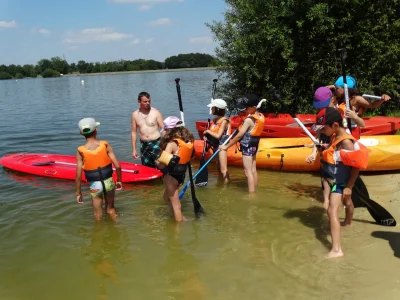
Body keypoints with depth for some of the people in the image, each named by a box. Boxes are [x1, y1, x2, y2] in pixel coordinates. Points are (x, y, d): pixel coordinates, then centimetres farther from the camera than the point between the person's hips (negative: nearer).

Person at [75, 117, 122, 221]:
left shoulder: (80, 151, -13)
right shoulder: (105, 145, -12)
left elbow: (78, 175, -12)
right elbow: (117, 166, -12)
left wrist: (78, 192, 0)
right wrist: (119, 180, 4)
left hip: (94, 185, -1)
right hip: (109, 182, 1)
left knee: (98, 214, 18)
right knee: (110, 209, 24)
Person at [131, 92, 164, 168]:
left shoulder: (156, 112, -5)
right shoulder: (135, 114, 5)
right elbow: (134, 132, 11)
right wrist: (134, 149, 8)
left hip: (156, 143, -4)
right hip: (144, 145, 4)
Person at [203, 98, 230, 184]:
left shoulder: (224, 121, -15)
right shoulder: (215, 119, 9)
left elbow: (218, 135, -22)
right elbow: (213, 132, 10)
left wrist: (208, 131, -10)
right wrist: (206, 136, -9)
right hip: (215, 145, 9)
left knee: (223, 170, -10)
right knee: (218, 169, 17)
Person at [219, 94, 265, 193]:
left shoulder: (248, 120, -20)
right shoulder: (260, 116, 3)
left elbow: (239, 135, -19)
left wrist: (226, 146, -13)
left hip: (247, 147, -9)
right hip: (254, 145, 9)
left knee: (248, 171, -5)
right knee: (253, 170, 14)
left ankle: (251, 194, -2)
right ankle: (254, 192, 22)